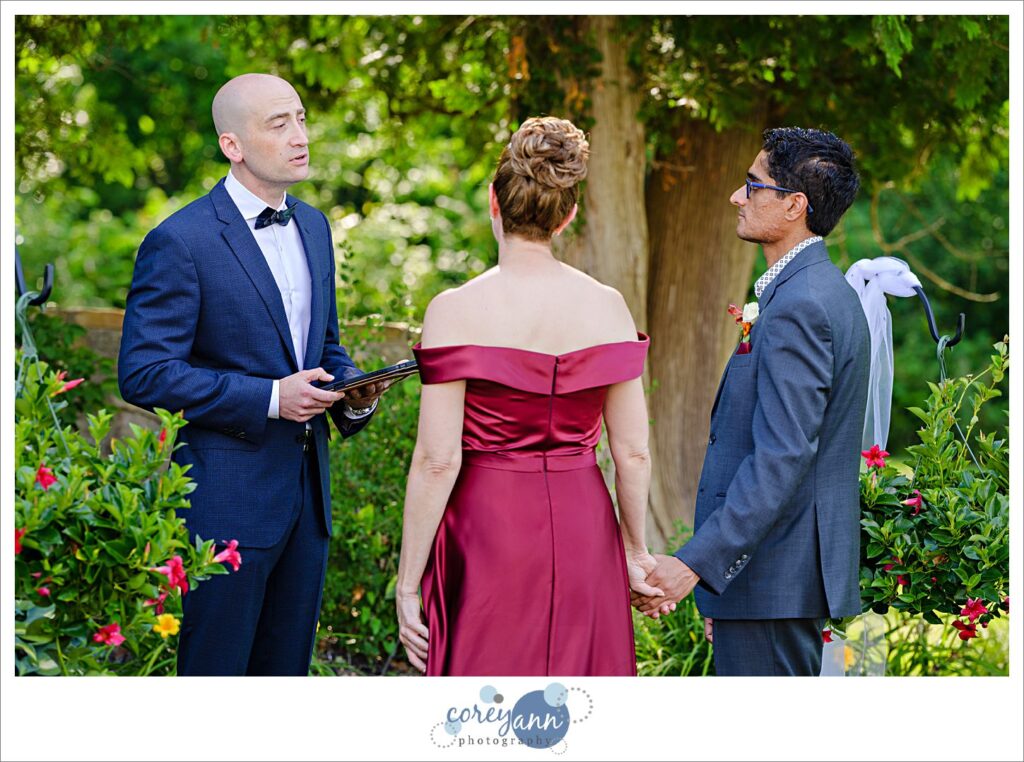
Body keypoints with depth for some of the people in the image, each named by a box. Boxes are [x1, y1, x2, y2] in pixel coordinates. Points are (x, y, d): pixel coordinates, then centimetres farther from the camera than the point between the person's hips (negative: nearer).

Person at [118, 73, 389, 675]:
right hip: (225, 498, -7)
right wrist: (269, 397, -21)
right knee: (213, 671, 1)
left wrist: (352, 392, 0)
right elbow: (143, 374, -17)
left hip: (306, 490, 7)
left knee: (287, 670, 13)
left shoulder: (313, 226, 12)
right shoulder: (180, 242, -13)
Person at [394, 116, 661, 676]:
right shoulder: (608, 307, -1)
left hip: (485, 531, -3)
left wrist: (407, 584, -5)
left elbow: (438, 461, -12)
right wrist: (635, 552, 16)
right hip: (583, 533, 3)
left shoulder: (456, 311, -10)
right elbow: (633, 452, 2)